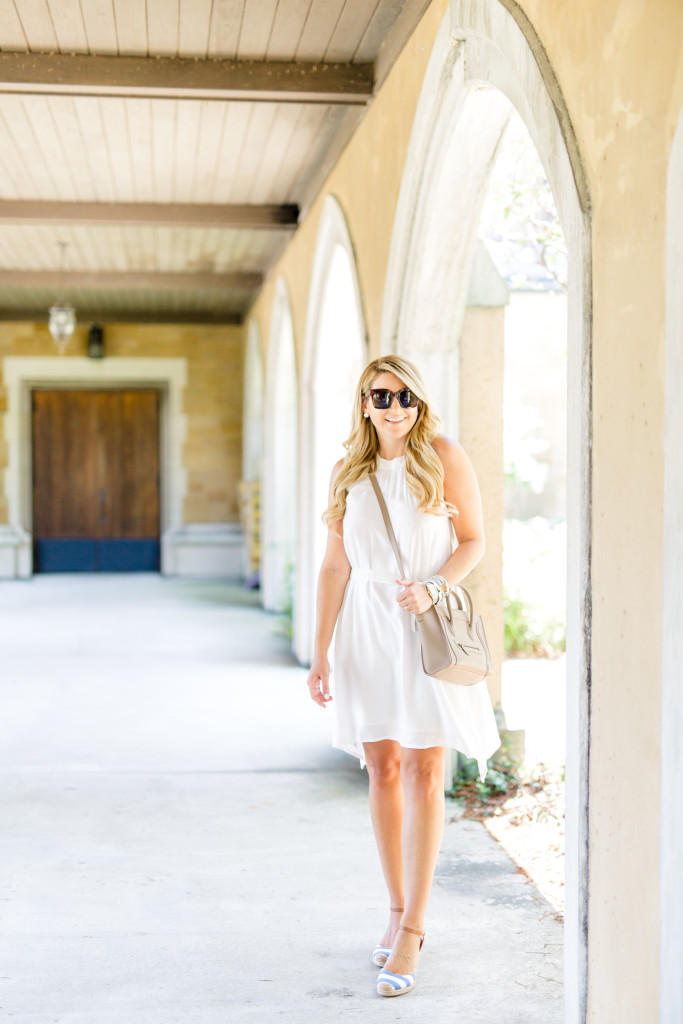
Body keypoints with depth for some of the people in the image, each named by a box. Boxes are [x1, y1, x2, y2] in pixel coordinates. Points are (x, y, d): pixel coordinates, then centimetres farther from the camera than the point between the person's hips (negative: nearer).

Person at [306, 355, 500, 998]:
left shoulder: (444, 458, -2)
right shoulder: (348, 472, 7)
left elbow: (474, 541, 2)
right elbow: (335, 566, 7)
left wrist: (432, 587, -16)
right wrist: (320, 653, 3)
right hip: (367, 628, 3)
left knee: (422, 773, -7)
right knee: (383, 768, 7)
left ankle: (411, 931, -2)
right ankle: (398, 913, 20)